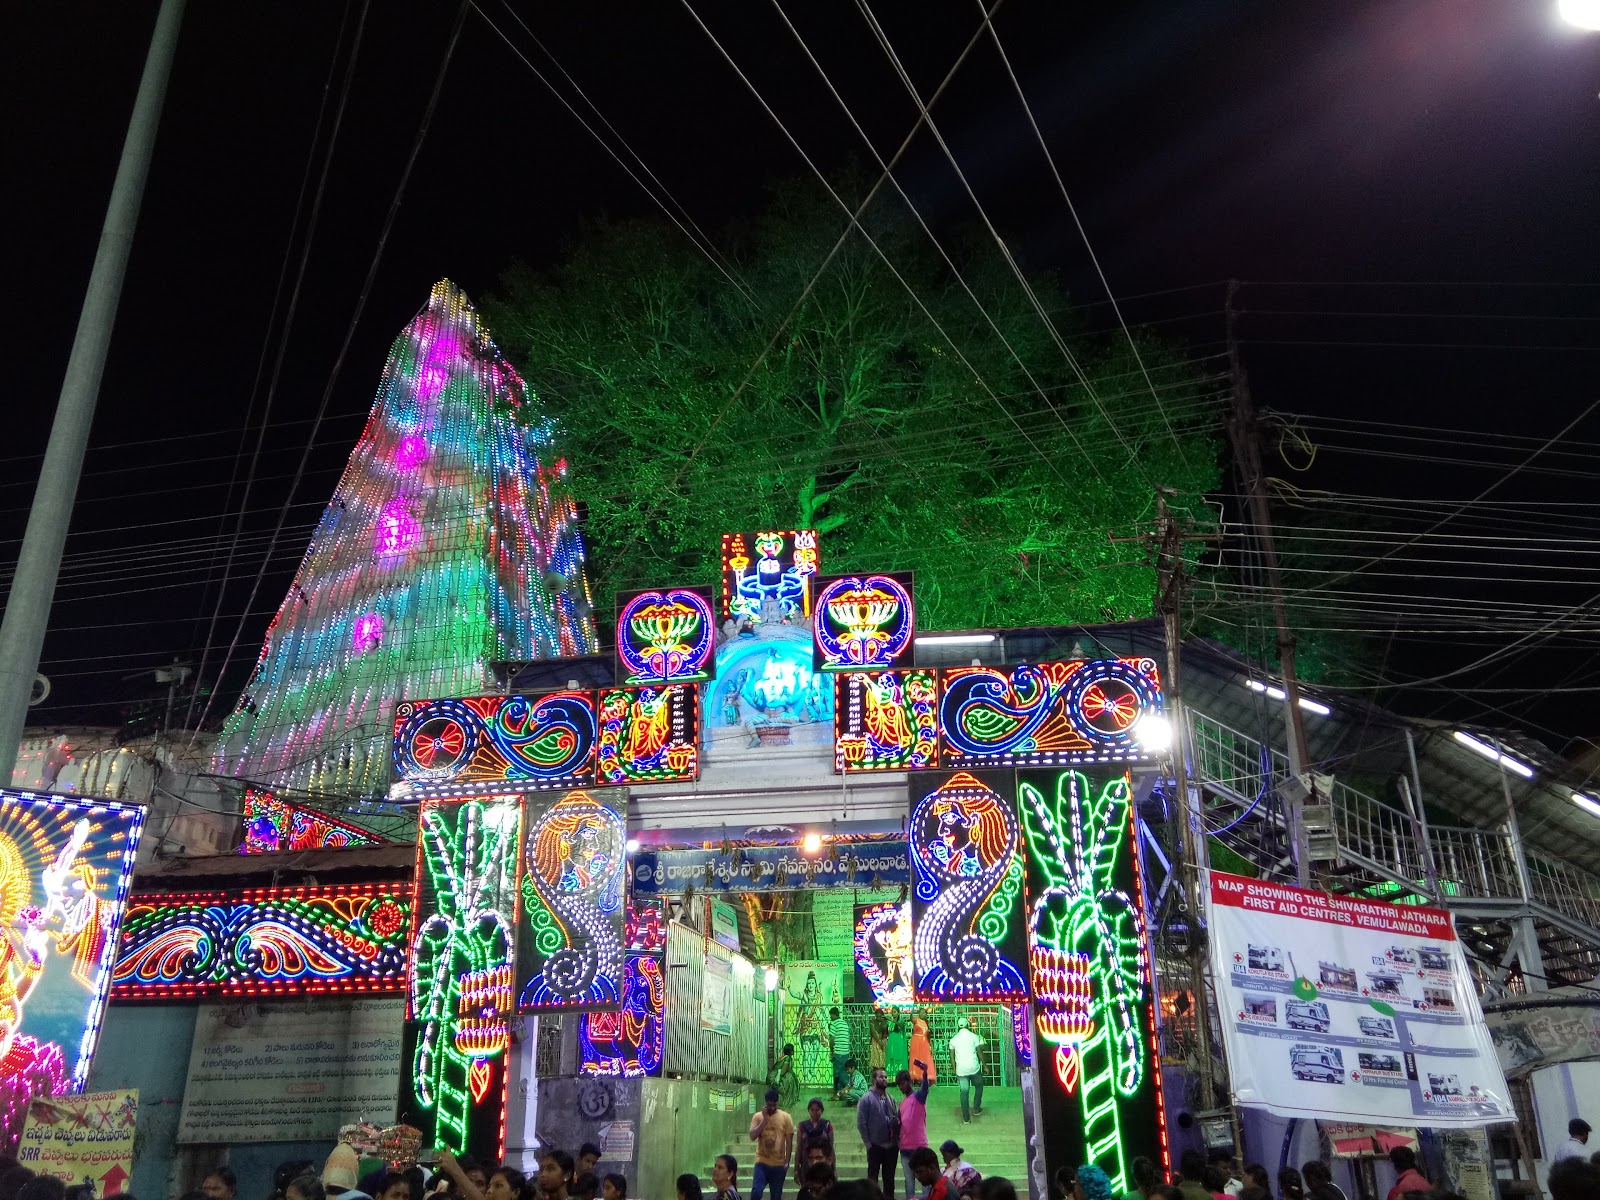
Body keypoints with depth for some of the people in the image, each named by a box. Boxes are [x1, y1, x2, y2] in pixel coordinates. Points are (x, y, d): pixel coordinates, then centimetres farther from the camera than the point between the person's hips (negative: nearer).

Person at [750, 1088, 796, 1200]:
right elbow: (752, 1137, -11)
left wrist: (787, 1162, -4)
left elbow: (789, 1142, 1)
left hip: (779, 1165, 0)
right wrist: (764, 1119, -13)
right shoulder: (758, 1117, 1)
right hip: (762, 1163, 0)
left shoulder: (786, 1117, -1)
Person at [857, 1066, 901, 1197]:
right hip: (875, 1146, -5)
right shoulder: (867, 1099, -7)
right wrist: (867, 1143, -13)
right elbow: (861, 1123, -10)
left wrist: (897, 1139, -2)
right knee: (873, 1177, 4)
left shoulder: (891, 1099, 10)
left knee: (889, 1178, 12)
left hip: (891, 1145, 5)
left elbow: (898, 1120, 11)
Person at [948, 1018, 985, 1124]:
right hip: (974, 1067, -2)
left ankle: (966, 1118, 5)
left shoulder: (953, 1039, 7)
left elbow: (952, 1056, 8)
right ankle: (976, 1108, 25)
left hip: (961, 1069, 2)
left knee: (964, 1092, 5)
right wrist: (984, 1065, 8)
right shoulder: (974, 1037, 0)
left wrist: (955, 1070, 17)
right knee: (979, 1087, 24)